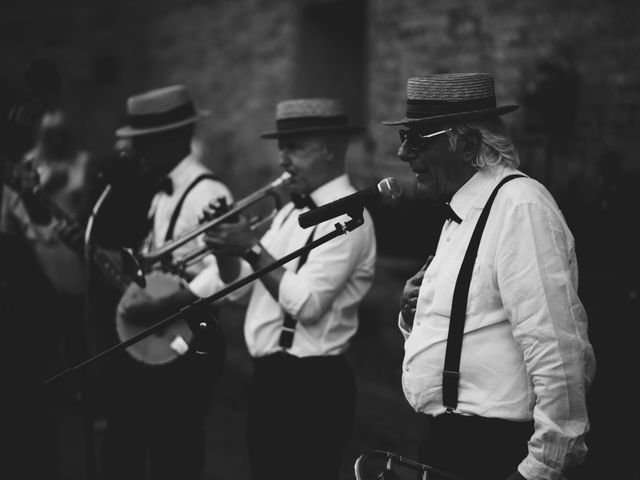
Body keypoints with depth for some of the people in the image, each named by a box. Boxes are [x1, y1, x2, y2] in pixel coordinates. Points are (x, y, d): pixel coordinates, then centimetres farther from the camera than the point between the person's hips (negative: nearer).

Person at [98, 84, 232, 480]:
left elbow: (225, 274, -29)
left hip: (185, 345, -9)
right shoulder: (164, 192, 12)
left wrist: (161, 305, -28)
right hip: (144, 339, 9)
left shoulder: (206, 194, -18)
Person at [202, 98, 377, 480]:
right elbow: (240, 289, 14)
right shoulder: (291, 211, 13)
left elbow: (305, 304, -24)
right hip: (270, 377, 9)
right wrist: (226, 247, -3)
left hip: (310, 385, -9)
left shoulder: (346, 216, -14)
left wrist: (253, 248, -19)